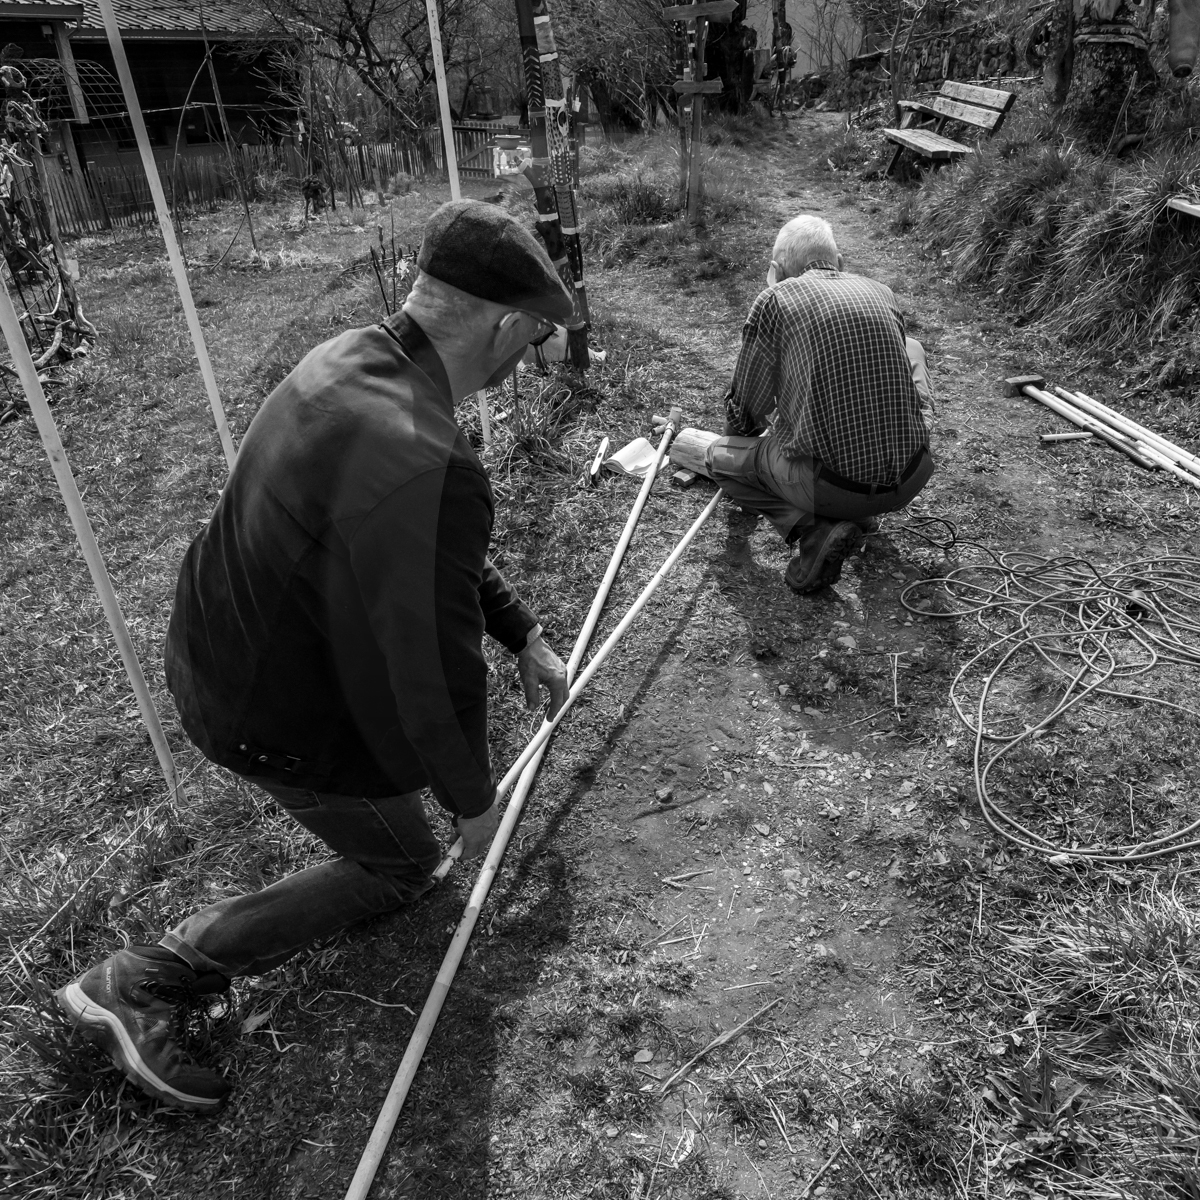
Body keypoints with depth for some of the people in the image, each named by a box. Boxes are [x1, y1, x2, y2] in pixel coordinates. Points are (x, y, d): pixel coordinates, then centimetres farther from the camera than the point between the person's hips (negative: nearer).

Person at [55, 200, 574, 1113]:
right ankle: (138, 984, 19)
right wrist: (473, 800, -8)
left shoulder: (351, 360, -6)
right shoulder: (429, 469, -38)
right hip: (277, 719, -8)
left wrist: (526, 635, 10)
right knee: (400, 868, 16)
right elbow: (437, 684, -28)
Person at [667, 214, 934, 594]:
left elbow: (746, 404, 8)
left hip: (831, 485, -4)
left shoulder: (776, 299, 0)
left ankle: (813, 529, -2)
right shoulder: (882, 294, 13)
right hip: (910, 480, 4)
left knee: (719, 453, 19)